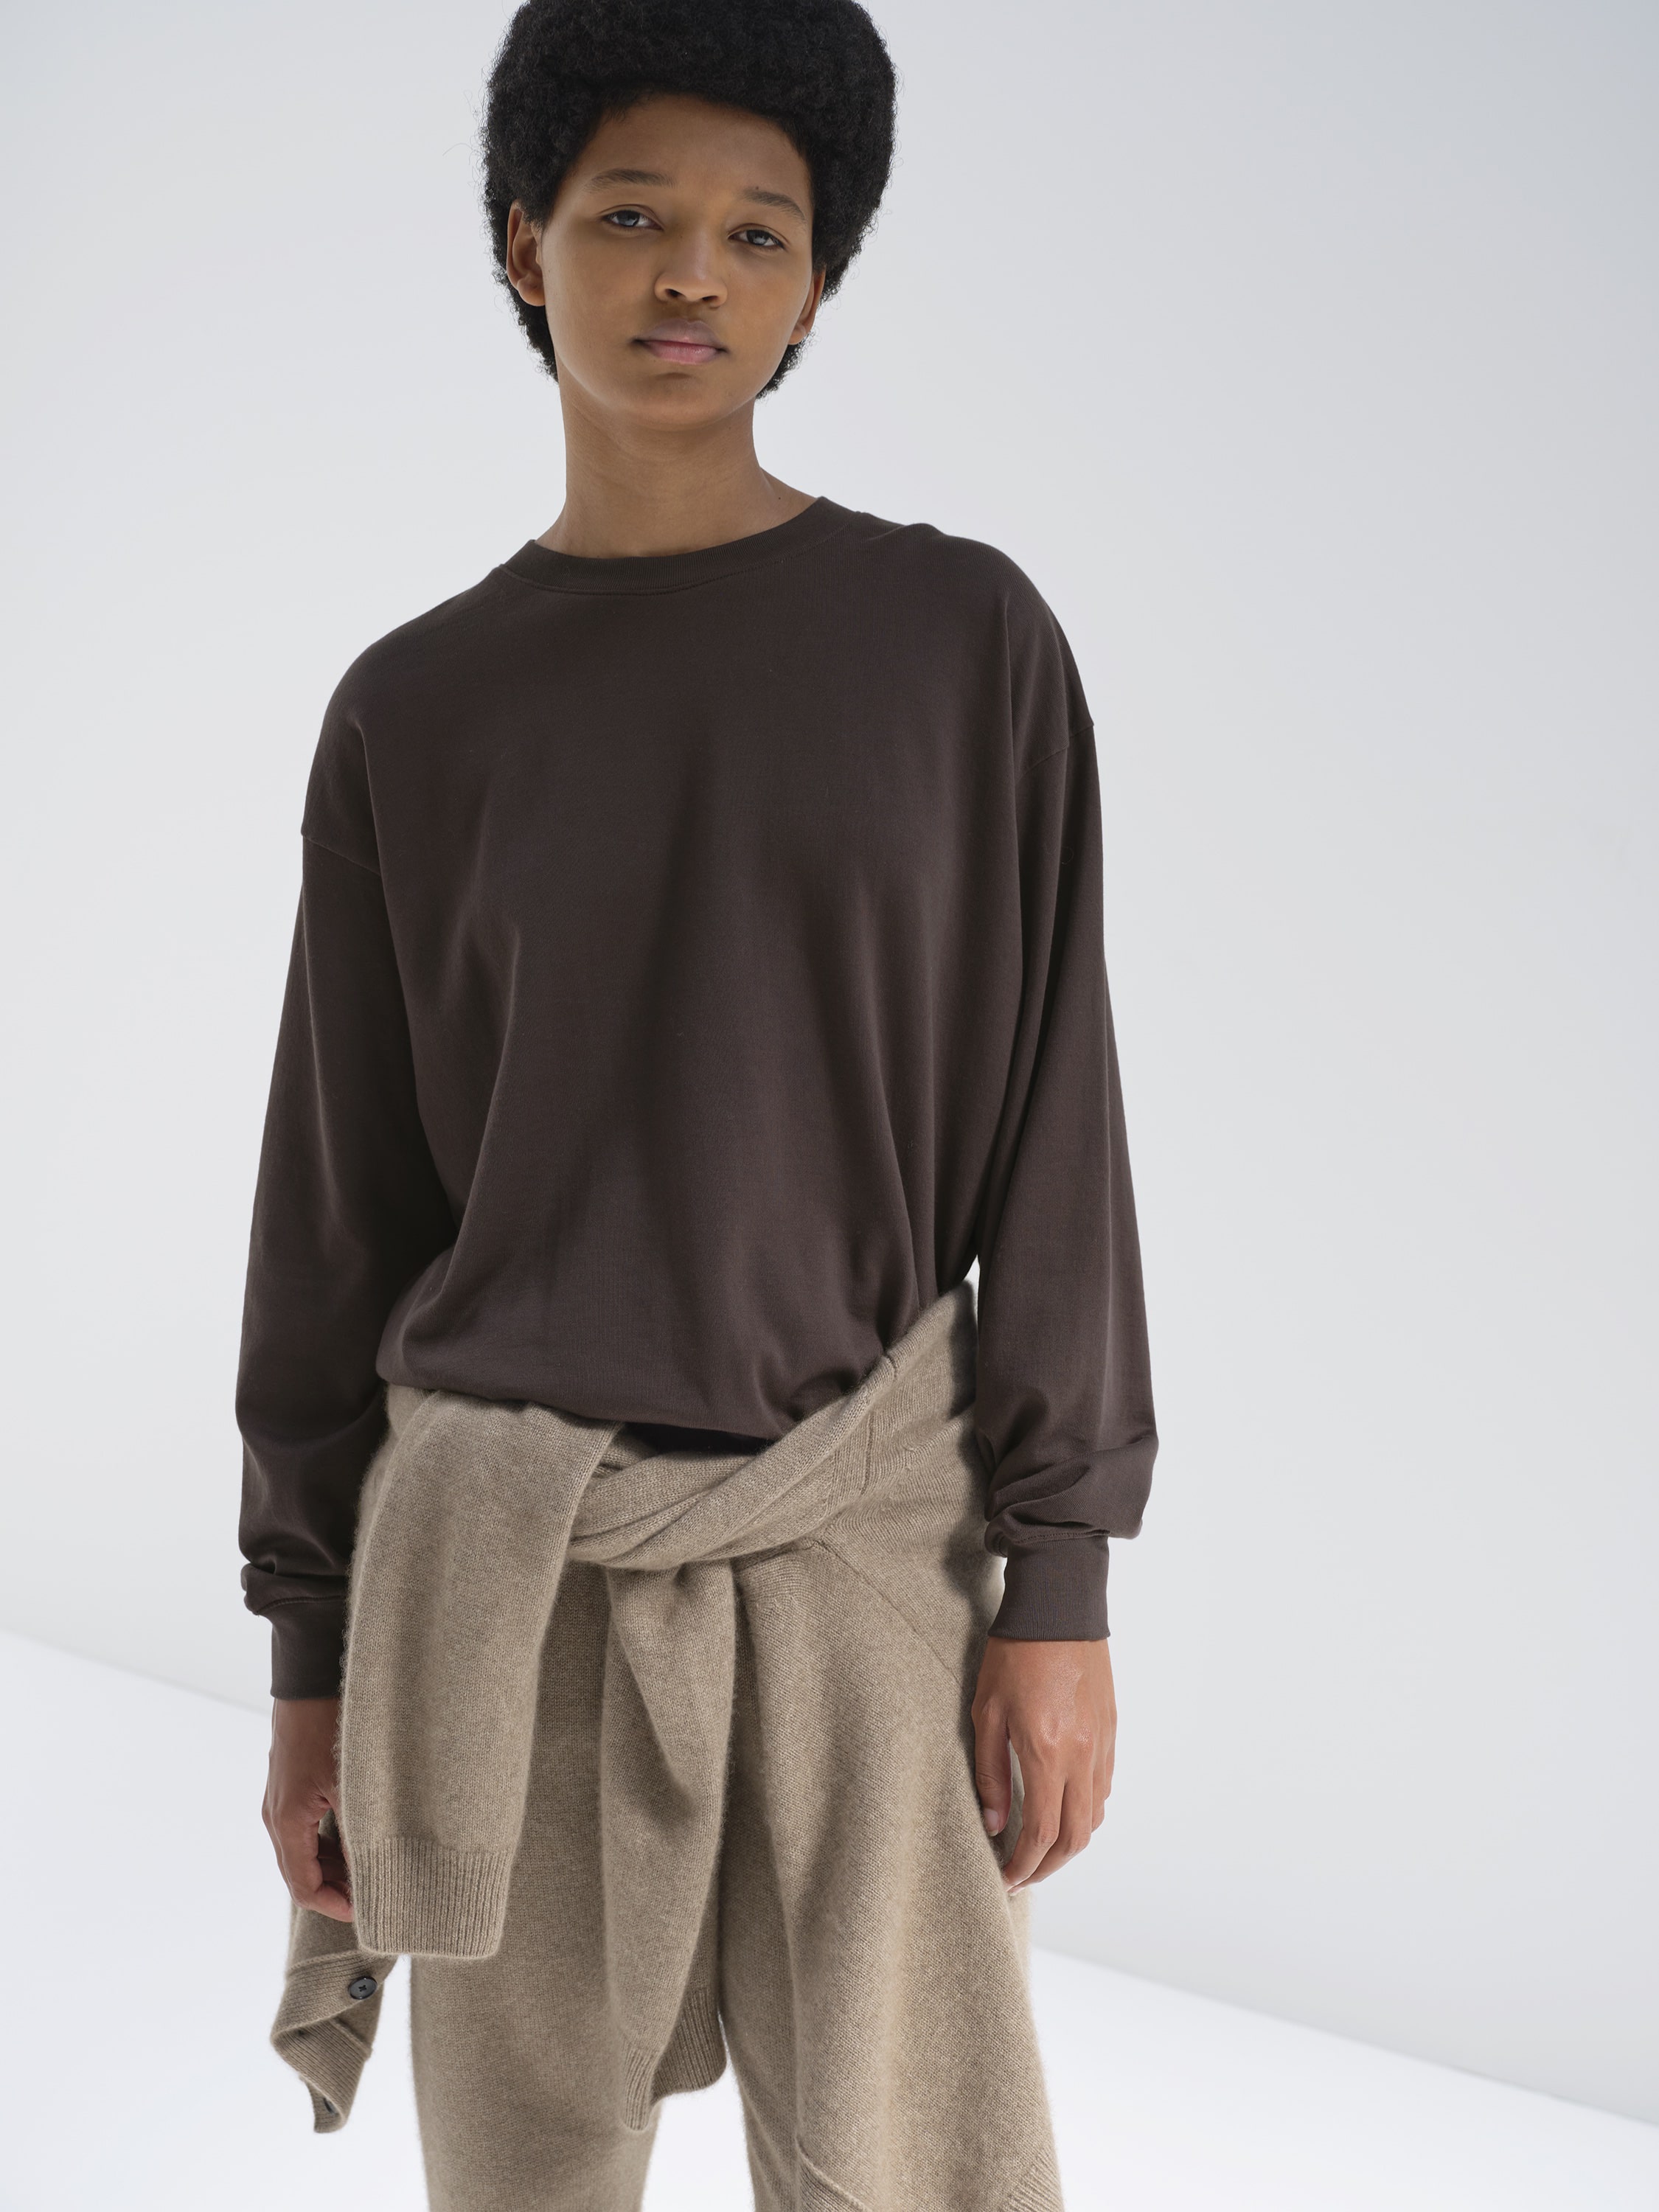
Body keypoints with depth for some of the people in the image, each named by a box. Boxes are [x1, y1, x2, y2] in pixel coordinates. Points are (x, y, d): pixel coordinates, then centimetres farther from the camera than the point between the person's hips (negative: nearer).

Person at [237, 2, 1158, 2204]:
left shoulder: (973, 641, -2)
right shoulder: (413, 722, 2)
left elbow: (1047, 1134, -4)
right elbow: (342, 1207, 4)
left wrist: (1062, 1581, -9)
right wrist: (314, 1653, 3)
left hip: (849, 1565, -1)